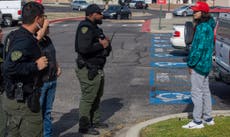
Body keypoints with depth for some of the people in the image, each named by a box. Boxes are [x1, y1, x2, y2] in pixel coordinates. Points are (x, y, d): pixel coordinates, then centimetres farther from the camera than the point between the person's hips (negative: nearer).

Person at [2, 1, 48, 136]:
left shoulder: (14, 35, 8)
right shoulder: (25, 41, -23)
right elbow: (9, 68, -33)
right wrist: (36, 66, -24)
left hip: (11, 98, 10)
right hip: (24, 101, -10)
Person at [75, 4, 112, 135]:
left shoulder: (95, 28, 15)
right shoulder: (85, 28, -16)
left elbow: (107, 49, 20)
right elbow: (83, 48, -32)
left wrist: (107, 43, -3)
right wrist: (101, 45, -20)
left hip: (97, 69, 10)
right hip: (88, 71, -10)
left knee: (97, 97, 20)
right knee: (88, 98, -2)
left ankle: (95, 121, 34)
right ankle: (84, 126, 7)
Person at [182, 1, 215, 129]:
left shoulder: (203, 28, -20)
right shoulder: (208, 26, 11)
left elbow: (200, 48, -23)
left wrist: (191, 64, -15)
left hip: (199, 65, -10)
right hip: (205, 64, 10)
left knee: (197, 92, -2)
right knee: (205, 91, 17)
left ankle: (197, 121, 5)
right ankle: (208, 118, 28)